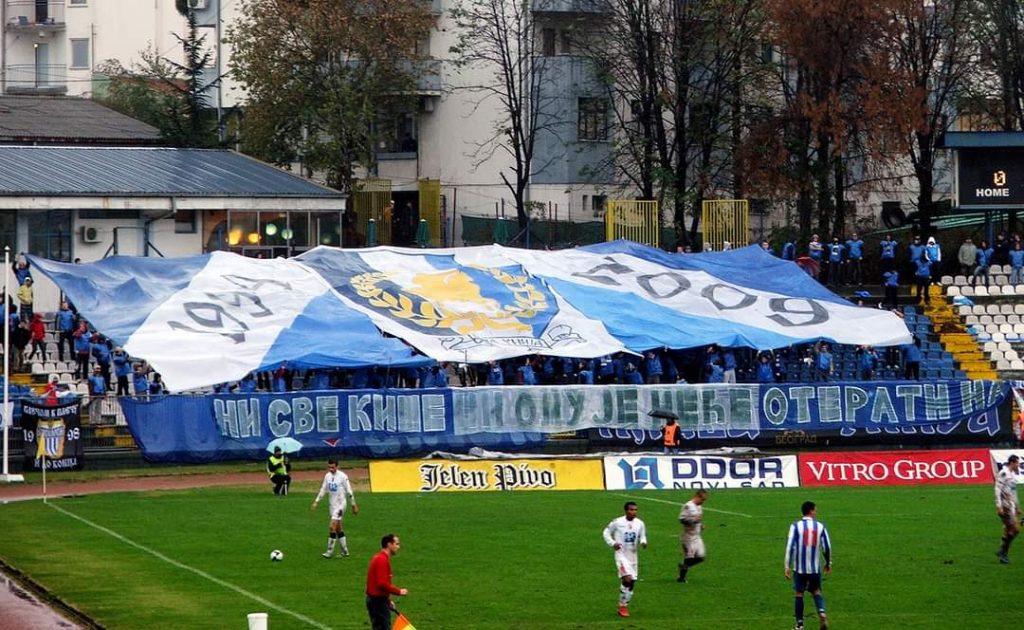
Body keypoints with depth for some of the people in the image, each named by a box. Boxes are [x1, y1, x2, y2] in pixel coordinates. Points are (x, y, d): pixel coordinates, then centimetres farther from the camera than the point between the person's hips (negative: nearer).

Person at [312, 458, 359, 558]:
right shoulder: (327, 476, 5)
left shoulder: (342, 477, -13)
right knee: (338, 529, 11)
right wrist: (316, 502, 8)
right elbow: (323, 490, 14)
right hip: (332, 504, 7)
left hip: (340, 504, -7)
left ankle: (330, 551, -10)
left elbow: (349, 492, -8)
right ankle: (344, 551, 18)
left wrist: (354, 505, -3)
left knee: (332, 527, -14)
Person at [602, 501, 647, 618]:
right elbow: (606, 532, 4)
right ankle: (622, 606, -7)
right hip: (621, 555, -5)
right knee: (627, 579, -21)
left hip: (633, 556, 5)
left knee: (632, 583, 7)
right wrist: (612, 543, -12)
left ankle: (624, 606, 24)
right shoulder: (617, 522, -9)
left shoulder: (639, 523, 2)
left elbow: (642, 536, 15)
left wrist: (643, 542, -8)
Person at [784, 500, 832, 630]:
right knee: (816, 591, 18)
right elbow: (827, 547, 0)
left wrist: (788, 566, -7)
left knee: (798, 593, 9)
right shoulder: (820, 526, -1)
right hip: (815, 567, 2)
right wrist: (828, 563, 16)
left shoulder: (796, 526, -6)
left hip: (799, 567, -2)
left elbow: (790, 546, -11)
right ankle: (821, 612, -8)